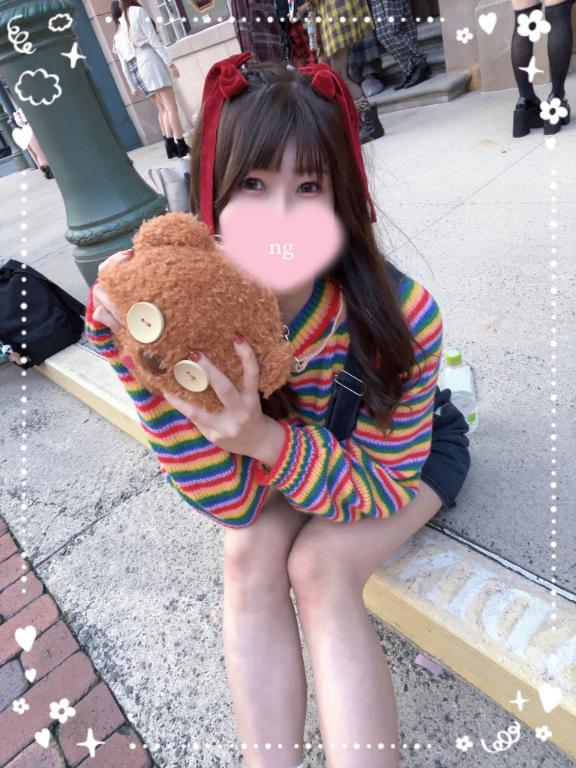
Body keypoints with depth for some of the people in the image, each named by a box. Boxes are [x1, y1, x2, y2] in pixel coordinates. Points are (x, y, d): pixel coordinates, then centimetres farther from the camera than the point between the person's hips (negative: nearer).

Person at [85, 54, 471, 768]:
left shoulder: (402, 313, -34)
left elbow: (389, 482, -24)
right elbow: (232, 504, -27)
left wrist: (267, 439, -43)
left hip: (412, 448, -2)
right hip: (289, 453, 3)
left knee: (319, 567, -24)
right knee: (248, 556, -21)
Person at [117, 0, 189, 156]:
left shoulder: (118, 33, 17)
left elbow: (123, 60, 15)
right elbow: (153, 39, -8)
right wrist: (170, 62, -10)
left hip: (136, 68, 7)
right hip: (149, 61, -6)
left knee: (162, 109, 8)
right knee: (171, 106, -9)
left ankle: (170, 146, 1)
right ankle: (181, 146, -16)